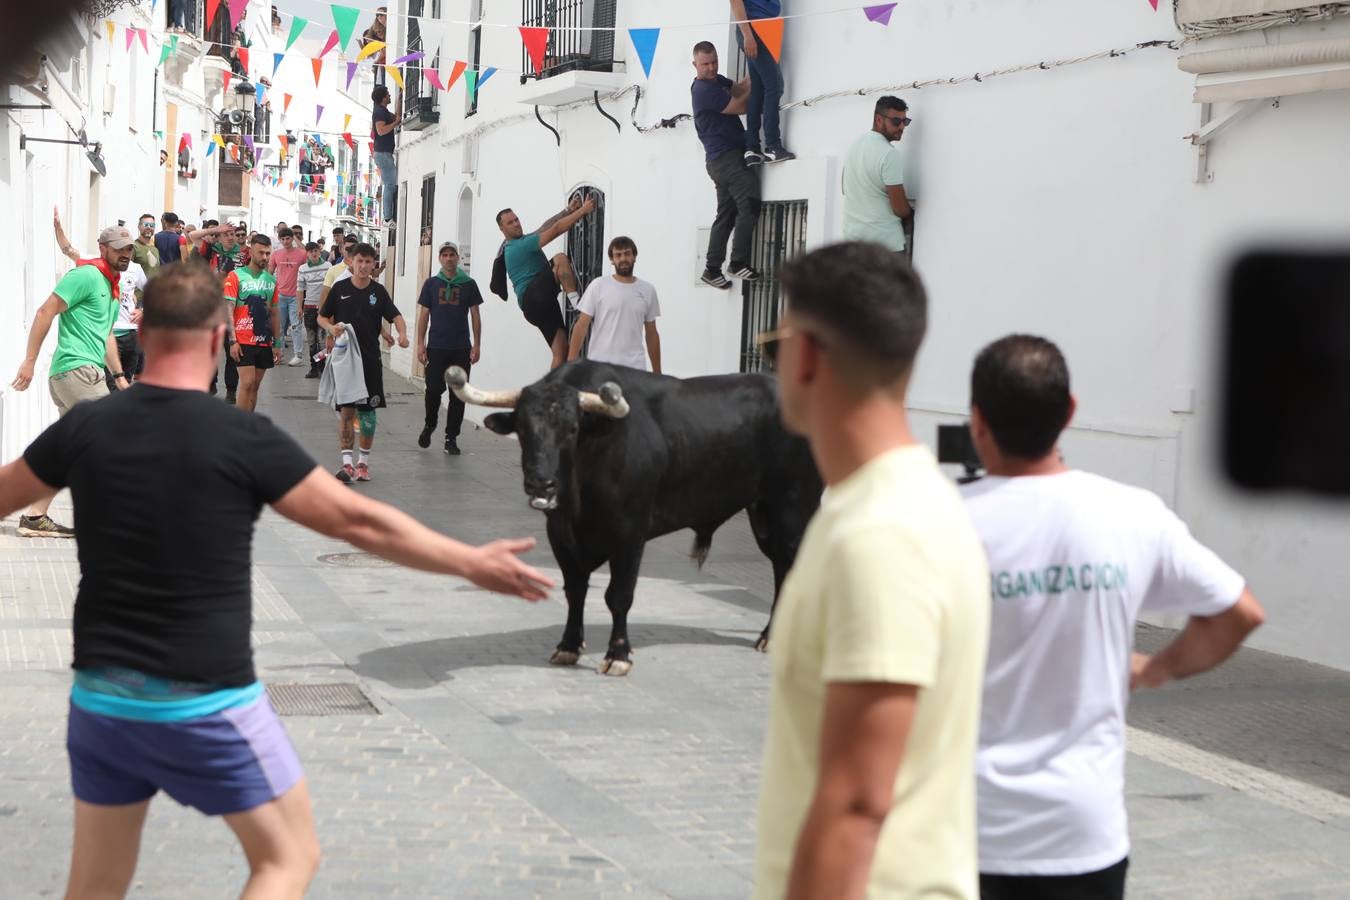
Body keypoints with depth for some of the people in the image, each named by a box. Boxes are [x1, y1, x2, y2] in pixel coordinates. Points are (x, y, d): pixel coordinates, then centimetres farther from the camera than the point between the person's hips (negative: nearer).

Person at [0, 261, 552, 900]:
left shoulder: (85, 428, 0)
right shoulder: (244, 439, -13)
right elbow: (358, 522, -9)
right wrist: (472, 563, 2)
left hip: (100, 697, 5)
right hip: (207, 704, -5)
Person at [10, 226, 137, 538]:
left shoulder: (113, 287, 19)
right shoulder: (86, 275, -10)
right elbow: (45, 312, -14)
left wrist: (119, 376, 23)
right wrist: (30, 361, -16)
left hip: (87, 372, 10)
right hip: (77, 369, -10)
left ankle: (34, 518, 12)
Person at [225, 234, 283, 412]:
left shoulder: (271, 280, 12)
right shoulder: (236, 276, -4)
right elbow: (228, 309, -8)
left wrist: (277, 343, 14)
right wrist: (233, 341, -14)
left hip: (265, 342, 5)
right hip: (243, 341, -5)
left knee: (255, 386, 8)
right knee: (247, 383, -12)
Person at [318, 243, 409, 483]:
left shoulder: (378, 291, 2)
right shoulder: (340, 288, 0)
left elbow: (396, 316, -5)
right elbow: (322, 317, 8)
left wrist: (402, 333, -26)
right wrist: (331, 327, -14)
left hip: (371, 359, 1)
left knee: (368, 411, 6)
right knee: (346, 410, -6)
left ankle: (364, 462, 18)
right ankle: (347, 463, -5)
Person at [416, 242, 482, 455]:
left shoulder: (468, 284, 5)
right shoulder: (432, 284, 6)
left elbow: (475, 316, 6)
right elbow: (423, 315, 7)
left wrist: (477, 345, 0)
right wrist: (420, 344, 0)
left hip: (461, 348, 0)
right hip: (436, 347, 0)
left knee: (458, 394, 0)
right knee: (434, 390, -2)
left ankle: (451, 438, 7)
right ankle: (429, 426, 24)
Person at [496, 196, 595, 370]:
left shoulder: (519, 244, 24)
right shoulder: (521, 245, -6)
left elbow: (545, 227, 23)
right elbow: (556, 229, -11)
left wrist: (569, 210, 12)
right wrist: (582, 210, -10)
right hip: (533, 297, -9)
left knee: (561, 352, 1)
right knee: (560, 259, -22)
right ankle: (576, 300, -30)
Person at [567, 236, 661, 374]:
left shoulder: (647, 290, 7)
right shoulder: (598, 286, -2)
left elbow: (651, 333, 13)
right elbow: (581, 326, -3)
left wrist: (657, 372, 12)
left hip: (634, 368, 2)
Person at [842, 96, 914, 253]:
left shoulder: (854, 146, 10)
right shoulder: (889, 154, -17)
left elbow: (846, 190, 22)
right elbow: (899, 208, -16)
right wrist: (910, 213, 6)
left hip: (852, 235, 8)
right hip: (884, 242, -8)